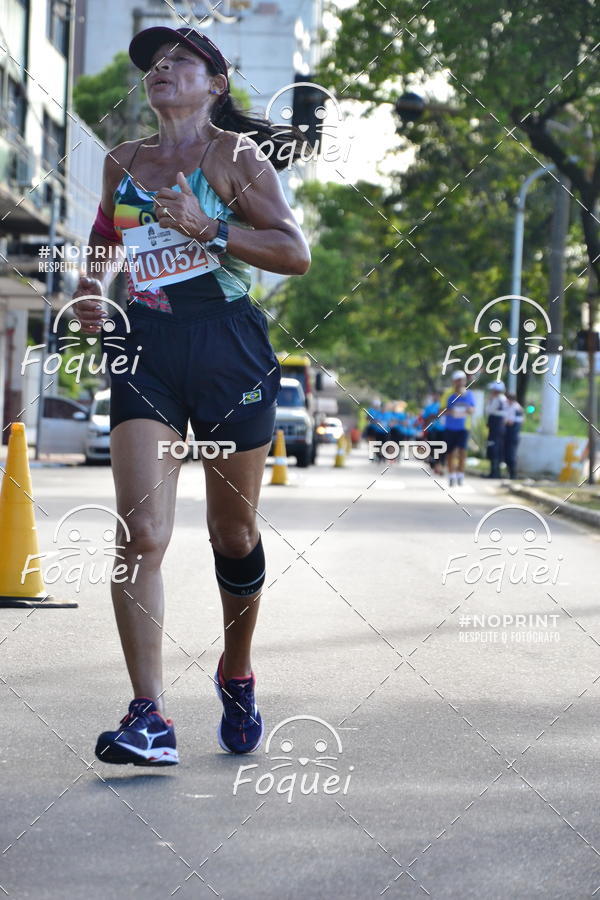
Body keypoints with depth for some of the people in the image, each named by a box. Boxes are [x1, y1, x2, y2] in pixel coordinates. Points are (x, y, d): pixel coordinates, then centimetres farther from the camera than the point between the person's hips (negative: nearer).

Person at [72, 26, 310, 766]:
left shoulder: (235, 157, 2)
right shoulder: (124, 161, 14)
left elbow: (294, 252, -8)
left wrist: (207, 228, -17)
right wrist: (89, 288, 13)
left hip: (228, 349, -2)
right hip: (145, 351, 3)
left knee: (233, 532, 9)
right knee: (139, 532, -14)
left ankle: (237, 677, 34)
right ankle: (149, 718, -17)